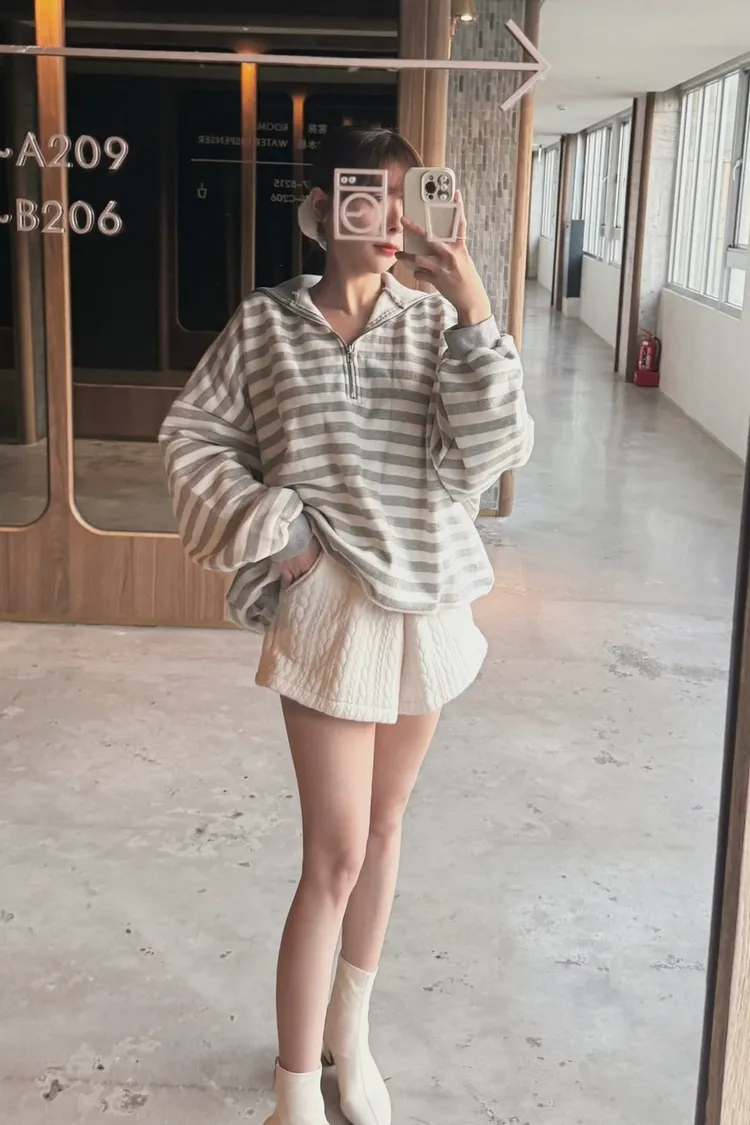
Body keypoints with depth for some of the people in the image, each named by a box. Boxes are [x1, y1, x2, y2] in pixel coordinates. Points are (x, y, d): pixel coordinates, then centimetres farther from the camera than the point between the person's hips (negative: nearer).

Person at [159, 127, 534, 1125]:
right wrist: (268, 529, -8)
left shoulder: (437, 322, -2)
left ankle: (350, 1032, 39)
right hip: (329, 605, -3)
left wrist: (473, 312, -20)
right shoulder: (265, 324, -5)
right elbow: (192, 435, 2)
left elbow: (489, 455, -12)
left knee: (385, 823, 17)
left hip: (428, 603, 3)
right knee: (337, 852, -3)